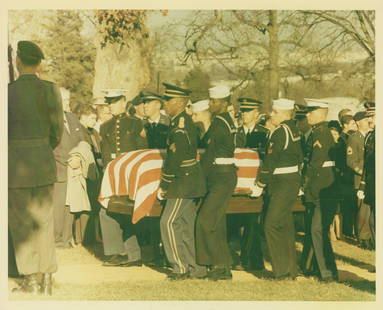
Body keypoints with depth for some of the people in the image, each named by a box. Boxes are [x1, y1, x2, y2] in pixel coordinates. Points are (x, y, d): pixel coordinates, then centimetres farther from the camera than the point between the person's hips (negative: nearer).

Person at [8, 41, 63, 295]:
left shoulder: (9, 92, -11)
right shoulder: (51, 90, -1)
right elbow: (58, 131, 7)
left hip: (16, 163, -4)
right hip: (45, 163, 4)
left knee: (21, 223, 5)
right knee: (44, 220, 11)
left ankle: (31, 281, 7)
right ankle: (47, 280, 13)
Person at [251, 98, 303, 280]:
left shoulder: (280, 132, -16)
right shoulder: (294, 129, 12)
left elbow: (271, 161, -17)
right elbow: (299, 157, 17)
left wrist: (260, 185, -11)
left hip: (283, 185, -10)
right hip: (293, 180, 10)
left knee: (272, 225, -6)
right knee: (286, 226, 14)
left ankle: (283, 271, -4)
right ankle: (291, 270, 19)